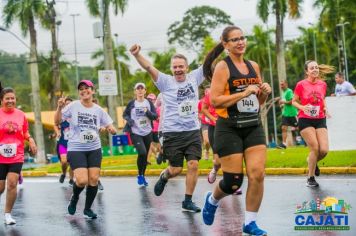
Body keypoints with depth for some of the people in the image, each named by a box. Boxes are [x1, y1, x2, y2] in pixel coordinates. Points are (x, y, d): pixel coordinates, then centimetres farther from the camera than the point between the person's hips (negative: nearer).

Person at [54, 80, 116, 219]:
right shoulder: (73, 106, -5)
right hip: (76, 149, -3)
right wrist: (59, 108, -22)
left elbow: (111, 127, 7)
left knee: (94, 179, -3)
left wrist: (111, 129, -17)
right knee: (82, 180, -15)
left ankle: (88, 209, 17)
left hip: (94, 149, 3)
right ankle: (74, 198, 19)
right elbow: (57, 121, -5)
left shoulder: (98, 110, 3)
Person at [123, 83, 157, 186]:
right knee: (142, 153, -21)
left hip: (147, 133, 3)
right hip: (135, 133, -3)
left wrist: (148, 112, -20)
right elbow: (124, 114, 9)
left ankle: (143, 176, 29)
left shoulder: (149, 103, 3)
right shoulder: (131, 103, -2)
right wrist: (128, 119, -12)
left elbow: (155, 116, 0)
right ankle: (139, 175, 0)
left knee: (145, 156, 11)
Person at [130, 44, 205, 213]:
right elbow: (149, 68, -17)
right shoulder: (166, 82, -4)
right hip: (172, 133, -2)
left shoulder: (194, 78, 5)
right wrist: (136, 55, -33)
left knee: (193, 165, -6)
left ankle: (188, 201, 5)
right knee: (176, 169, 1)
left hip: (193, 131, 3)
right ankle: (164, 177, 36)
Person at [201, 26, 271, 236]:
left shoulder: (253, 66, 11)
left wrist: (265, 92, -1)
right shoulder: (223, 67, -7)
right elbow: (215, 101, -15)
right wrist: (243, 93, -19)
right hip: (230, 129, -5)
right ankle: (212, 200, 31)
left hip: (253, 127, 5)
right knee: (233, 181, -1)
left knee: (257, 175, -6)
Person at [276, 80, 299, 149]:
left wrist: (283, 102, -13)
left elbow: (292, 101, -19)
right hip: (285, 113, 8)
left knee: (297, 127, 3)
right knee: (284, 128, -5)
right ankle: (284, 143, -9)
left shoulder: (289, 91, -12)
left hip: (292, 113, -8)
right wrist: (282, 104, 8)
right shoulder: (283, 92, 16)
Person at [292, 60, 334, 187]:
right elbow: (294, 101, 1)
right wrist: (303, 107, -18)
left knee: (324, 150, -8)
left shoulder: (323, 84, 5)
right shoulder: (301, 84, -7)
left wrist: (325, 108, 2)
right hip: (305, 120, -4)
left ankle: (313, 162, 28)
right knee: (315, 149, -11)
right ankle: (311, 178, 7)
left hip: (320, 120, 4)